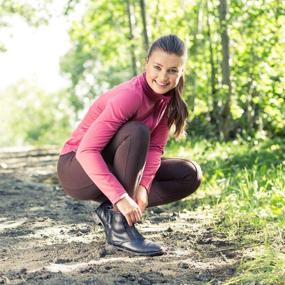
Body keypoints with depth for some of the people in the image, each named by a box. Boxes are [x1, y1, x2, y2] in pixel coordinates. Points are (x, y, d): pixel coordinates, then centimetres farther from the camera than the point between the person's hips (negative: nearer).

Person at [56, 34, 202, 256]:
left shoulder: (167, 99, -5)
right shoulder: (130, 96, -28)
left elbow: (155, 148, -4)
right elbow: (87, 150, -34)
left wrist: (143, 186, -23)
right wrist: (120, 197, -40)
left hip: (115, 169, 8)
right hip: (77, 168, -7)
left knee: (191, 175, -3)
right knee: (137, 132, -34)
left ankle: (112, 211, -5)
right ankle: (120, 229, -29)